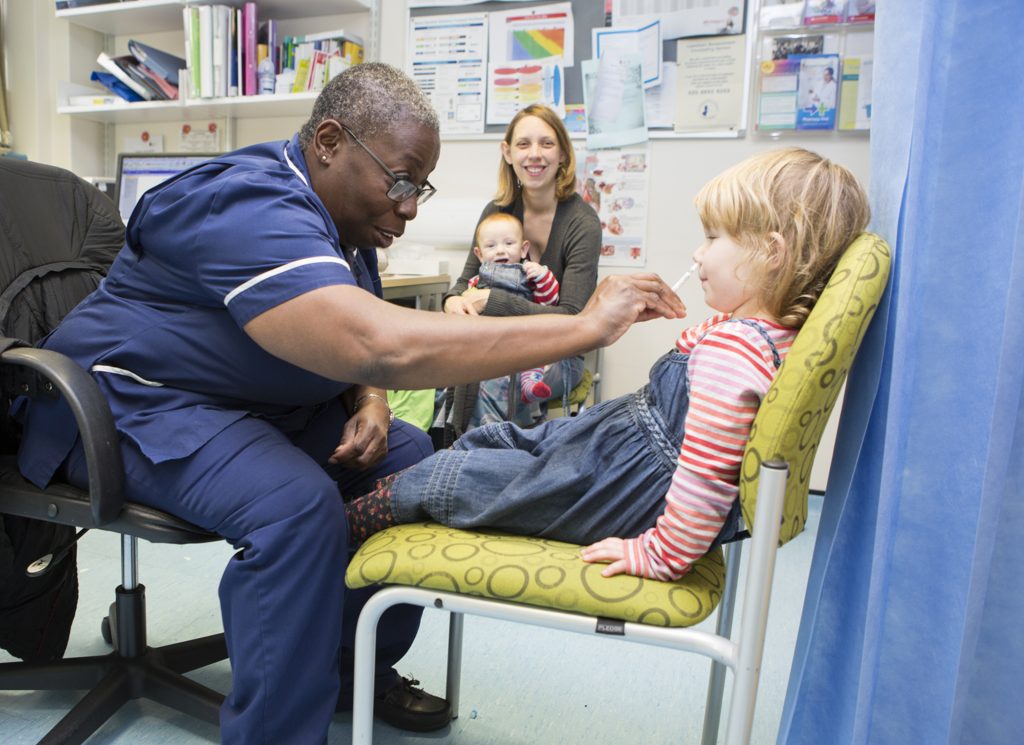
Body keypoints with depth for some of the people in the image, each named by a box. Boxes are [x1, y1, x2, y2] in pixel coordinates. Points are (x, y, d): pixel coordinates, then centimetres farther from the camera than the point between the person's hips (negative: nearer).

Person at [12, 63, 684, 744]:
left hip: (254, 407, 9)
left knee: (406, 457, -4)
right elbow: (381, 346, -45)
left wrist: (370, 405, -11)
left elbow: (360, 340, 14)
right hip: (133, 407, -8)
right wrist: (585, 327, -41)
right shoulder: (253, 209, -29)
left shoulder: (345, 221, 4)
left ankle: (360, 668, 8)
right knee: (295, 503, -33)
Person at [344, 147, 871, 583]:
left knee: (437, 480, -1)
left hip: (631, 493, -10)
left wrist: (659, 555, -22)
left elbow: (707, 474, -33)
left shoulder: (729, 352, -32)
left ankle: (338, 527, 22)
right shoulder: (769, 330, 2)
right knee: (487, 441, 18)